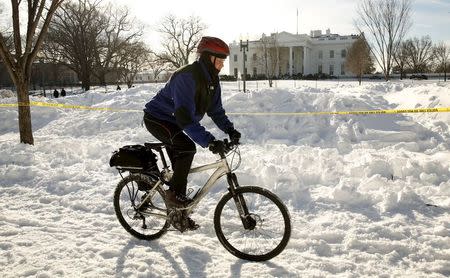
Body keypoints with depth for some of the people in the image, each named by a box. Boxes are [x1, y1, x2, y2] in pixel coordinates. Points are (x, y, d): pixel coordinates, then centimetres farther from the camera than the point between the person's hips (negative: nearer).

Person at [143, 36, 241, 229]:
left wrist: (230, 130, -14)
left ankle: (179, 212, 22)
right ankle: (174, 194, -14)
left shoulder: (212, 80, -2)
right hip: (157, 119, -9)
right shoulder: (187, 77, -31)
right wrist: (209, 141, -45)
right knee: (187, 148, -29)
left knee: (180, 164, 9)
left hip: (173, 122, 9)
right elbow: (185, 117, -39)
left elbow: (216, 111, 3)